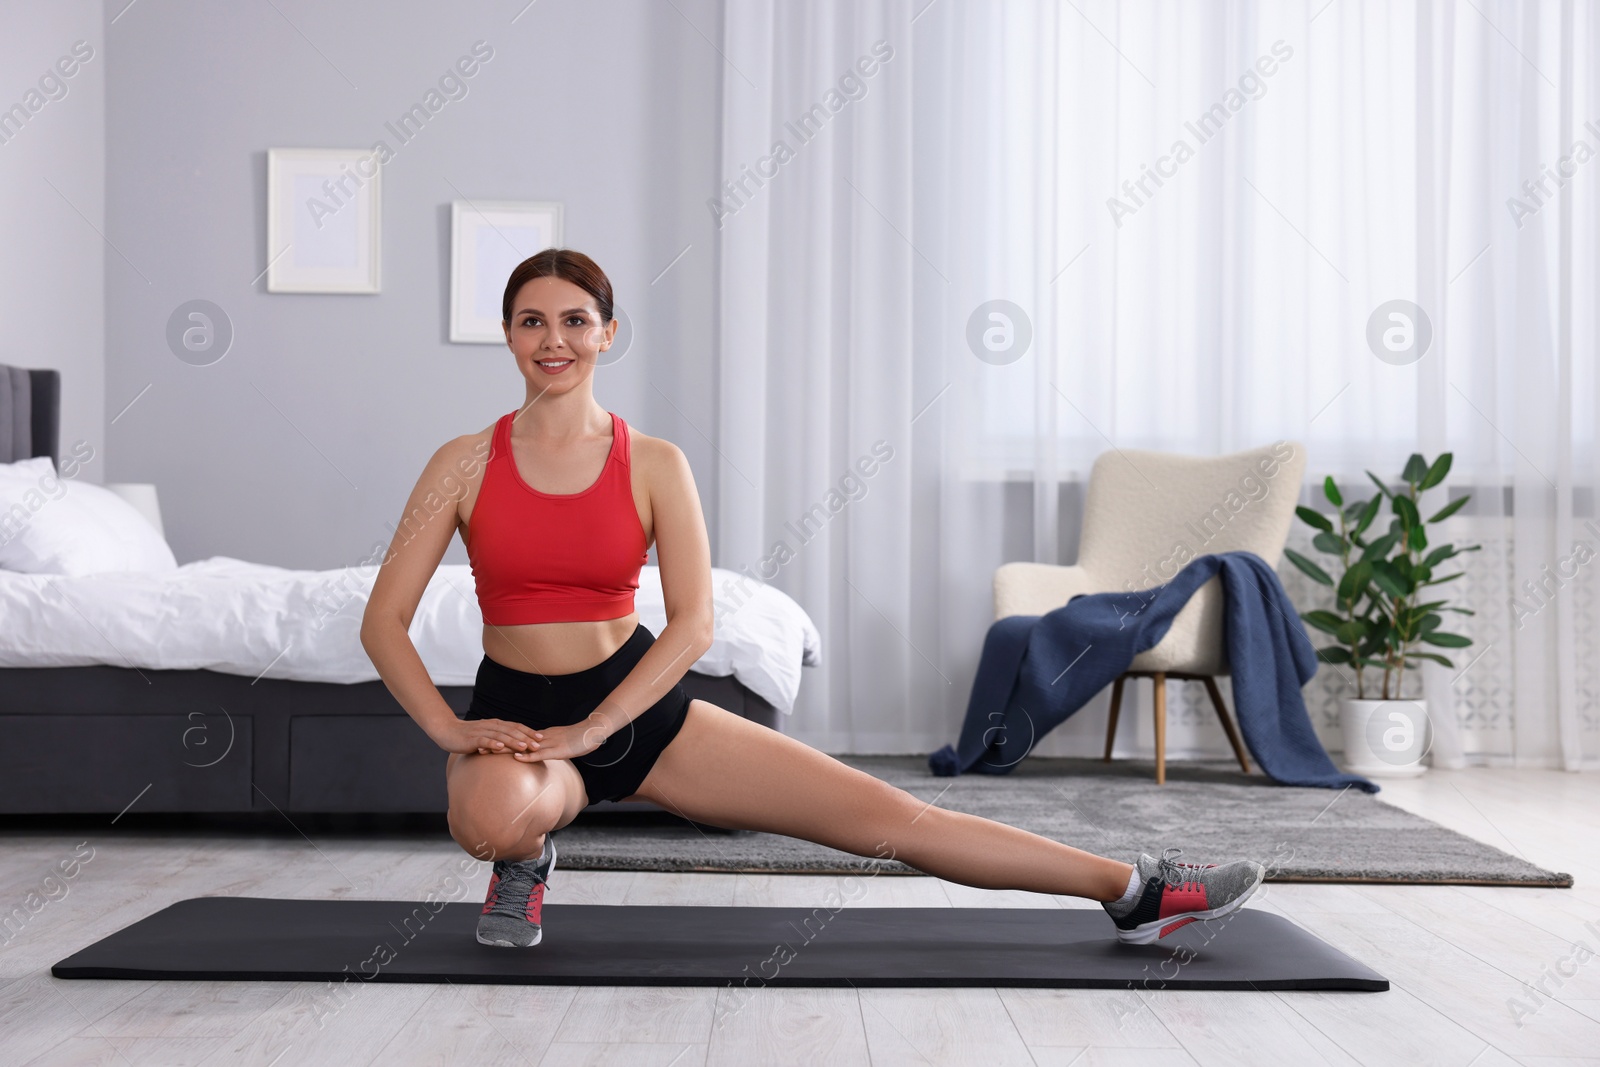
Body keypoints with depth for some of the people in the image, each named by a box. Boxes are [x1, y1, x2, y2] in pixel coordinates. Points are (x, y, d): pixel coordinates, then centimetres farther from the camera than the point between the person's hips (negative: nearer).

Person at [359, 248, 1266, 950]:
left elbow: (694, 623, -10)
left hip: (639, 703, 1)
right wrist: (447, 729, -18)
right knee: (496, 815, -41)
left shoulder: (654, 465, -3)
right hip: (515, 716, 0)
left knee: (884, 815, -5)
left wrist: (589, 729, -20)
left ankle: (1137, 893, 2)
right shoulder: (466, 464, -4)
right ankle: (526, 860, -2)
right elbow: (384, 619, -5)